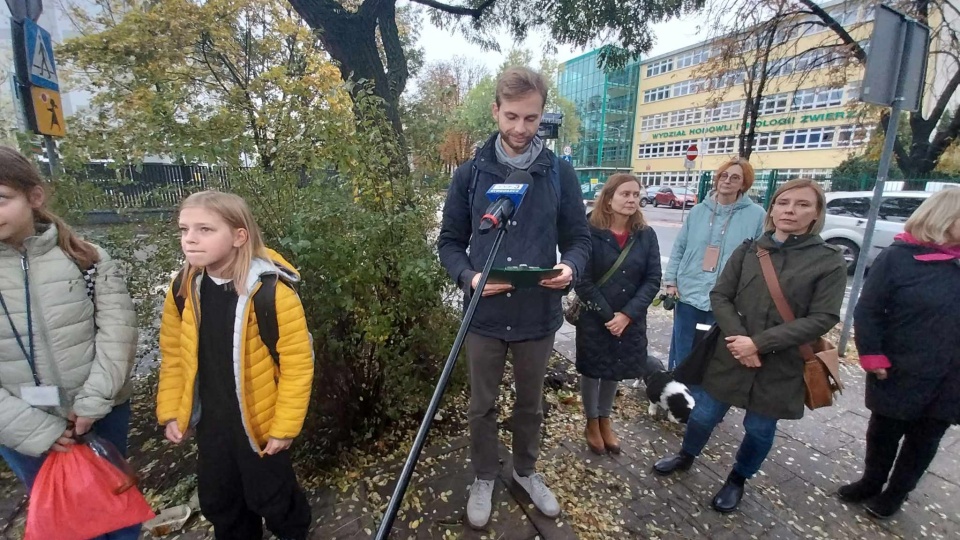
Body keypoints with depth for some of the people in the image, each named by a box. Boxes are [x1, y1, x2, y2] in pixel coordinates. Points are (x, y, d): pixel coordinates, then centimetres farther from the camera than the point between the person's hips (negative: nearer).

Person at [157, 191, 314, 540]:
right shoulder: (183, 288, -6)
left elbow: (297, 363, -20)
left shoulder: (271, 290, -26)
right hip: (210, 422, 6)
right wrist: (171, 412, 6)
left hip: (258, 422, -5)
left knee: (270, 498, 16)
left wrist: (284, 427, -15)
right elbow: (173, 355, 7)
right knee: (217, 502, 24)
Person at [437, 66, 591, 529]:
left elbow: (579, 237, 2)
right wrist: (468, 276, -18)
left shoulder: (559, 173, -2)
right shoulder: (470, 173, -3)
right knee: (482, 405, 17)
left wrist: (570, 267, -20)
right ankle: (484, 478, 43)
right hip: (484, 315, 0)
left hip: (539, 315, 1)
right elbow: (450, 241, 1)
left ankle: (526, 471, 48)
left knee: (531, 404, 21)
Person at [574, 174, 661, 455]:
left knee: (616, 372, 18)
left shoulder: (646, 235, -1)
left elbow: (653, 279, -3)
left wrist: (627, 314, -13)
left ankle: (605, 420, 40)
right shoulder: (591, 233, -12)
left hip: (631, 320, 4)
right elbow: (583, 281, -13)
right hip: (595, 319, -3)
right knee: (592, 371, 12)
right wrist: (607, 315, -14)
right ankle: (591, 422, 35)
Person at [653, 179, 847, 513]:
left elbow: (822, 319, -11)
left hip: (781, 367, -1)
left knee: (759, 430, 14)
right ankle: (686, 457, 40)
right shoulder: (748, 251, 1)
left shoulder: (830, 261, -5)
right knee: (703, 416, 11)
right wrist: (738, 337, -16)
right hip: (730, 356, 2)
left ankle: (737, 480, 40)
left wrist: (760, 343, -18)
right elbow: (719, 296, -1)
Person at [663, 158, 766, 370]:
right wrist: (670, 280, 1)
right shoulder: (698, 211, 5)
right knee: (681, 356, 14)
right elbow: (679, 249, 8)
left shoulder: (756, 215, -3)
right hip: (688, 296, 2)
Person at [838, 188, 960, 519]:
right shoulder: (899, 257, -12)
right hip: (899, 374, -3)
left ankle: (895, 494, 37)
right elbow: (867, 311, -12)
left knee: (923, 441, 18)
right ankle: (871, 483, 37)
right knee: (883, 433, 14)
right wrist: (873, 357, -16)